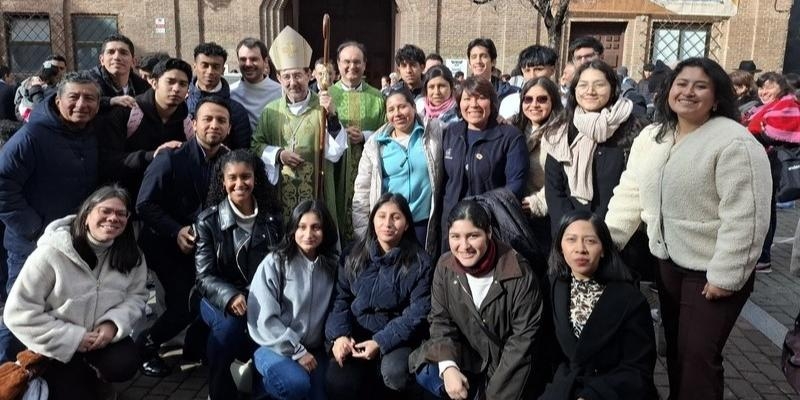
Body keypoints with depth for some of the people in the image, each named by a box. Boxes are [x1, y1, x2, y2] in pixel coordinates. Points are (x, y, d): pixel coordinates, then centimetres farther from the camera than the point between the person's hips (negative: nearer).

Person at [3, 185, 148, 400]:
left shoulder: (131, 255, -7)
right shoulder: (51, 253, -22)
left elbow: (136, 295, 1)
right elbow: (19, 312, -19)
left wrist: (114, 322, -21)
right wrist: (72, 338, -20)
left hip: (105, 336, 3)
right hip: (57, 348, -3)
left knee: (125, 365, -24)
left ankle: (89, 374, 11)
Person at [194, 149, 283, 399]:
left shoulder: (272, 217, 4)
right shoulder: (208, 220, -2)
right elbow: (205, 276, -8)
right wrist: (230, 296, -28)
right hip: (220, 298, -1)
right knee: (229, 325, -34)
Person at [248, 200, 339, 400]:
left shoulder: (332, 265, 2)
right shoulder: (274, 263, -10)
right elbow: (265, 319, -14)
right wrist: (296, 351, -15)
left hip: (314, 349, 4)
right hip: (275, 347, -4)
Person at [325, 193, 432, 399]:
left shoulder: (419, 262, -4)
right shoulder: (356, 255, 7)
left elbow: (418, 312, -9)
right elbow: (341, 299, 5)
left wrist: (380, 342, -18)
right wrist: (340, 334, -13)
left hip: (396, 338, -2)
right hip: (356, 334, 2)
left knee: (393, 373, -32)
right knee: (338, 380, -25)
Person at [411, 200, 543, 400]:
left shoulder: (519, 273, -23)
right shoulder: (445, 267, -10)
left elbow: (524, 335, -18)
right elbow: (440, 320, -5)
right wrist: (448, 366, -23)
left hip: (508, 362, -3)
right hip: (467, 356, 3)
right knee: (426, 373, -18)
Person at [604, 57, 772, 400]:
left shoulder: (735, 142, -19)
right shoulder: (650, 137, 4)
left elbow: (744, 217, -22)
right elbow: (630, 193, 8)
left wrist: (725, 276, -22)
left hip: (711, 269, -7)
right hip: (667, 261, 7)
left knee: (698, 356, 1)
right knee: (675, 347, 20)